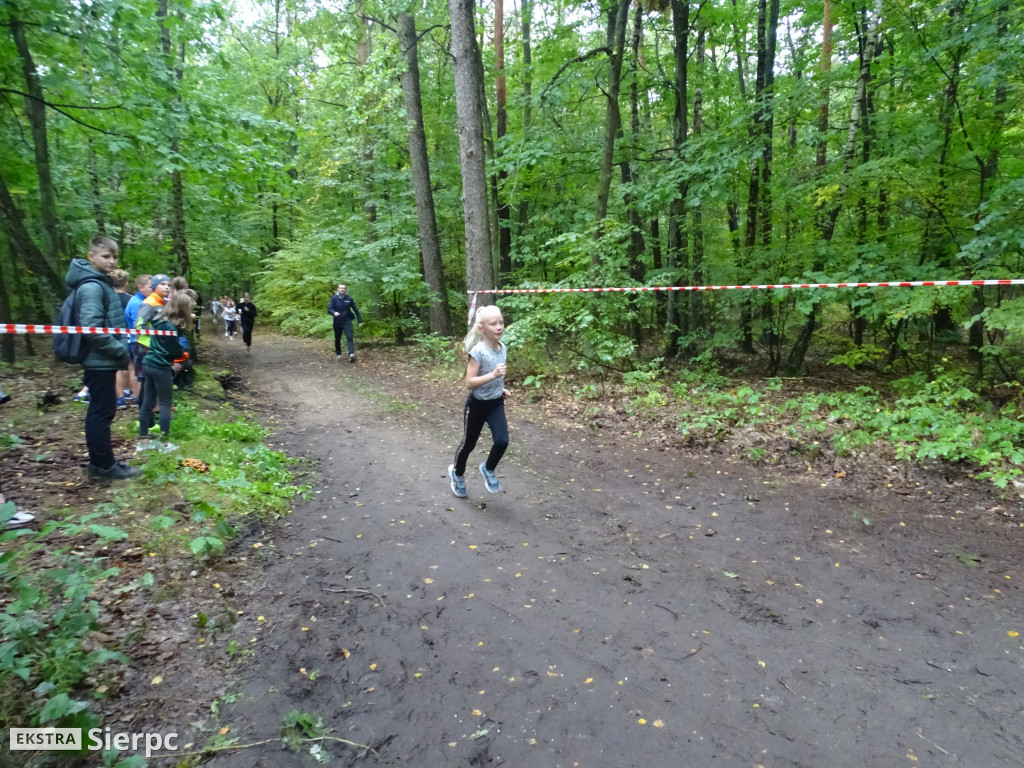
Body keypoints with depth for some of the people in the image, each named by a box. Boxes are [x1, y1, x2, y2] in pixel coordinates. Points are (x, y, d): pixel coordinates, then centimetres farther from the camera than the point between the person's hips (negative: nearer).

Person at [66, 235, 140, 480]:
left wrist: (121, 348, 12)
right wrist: (121, 350, -17)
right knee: (101, 412, -2)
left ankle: (100, 463, 23)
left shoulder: (101, 283, 15)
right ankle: (105, 466, 6)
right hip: (100, 361, -10)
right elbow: (92, 328, -25)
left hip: (103, 361, 10)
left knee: (100, 412, 14)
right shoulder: (92, 286, -17)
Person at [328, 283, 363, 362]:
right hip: (337, 322, 1)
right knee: (337, 339, 13)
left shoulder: (349, 299, -2)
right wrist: (334, 313, -35)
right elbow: (329, 309, -12)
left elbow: (356, 310, 5)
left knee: (349, 337, -15)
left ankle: (351, 354, -26)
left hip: (347, 321, -1)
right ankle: (338, 354, 30)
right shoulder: (334, 298, -5)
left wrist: (360, 321, 5)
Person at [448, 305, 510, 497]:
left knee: (502, 441, -12)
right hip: (477, 405, -5)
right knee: (468, 443, 12)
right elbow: (469, 382, -27)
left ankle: (488, 470, 19)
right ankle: (457, 473, 42)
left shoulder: (502, 348, -3)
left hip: (496, 404, 5)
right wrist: (493, 375, -37)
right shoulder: (478, 351, -24)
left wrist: (502, 389, 7)